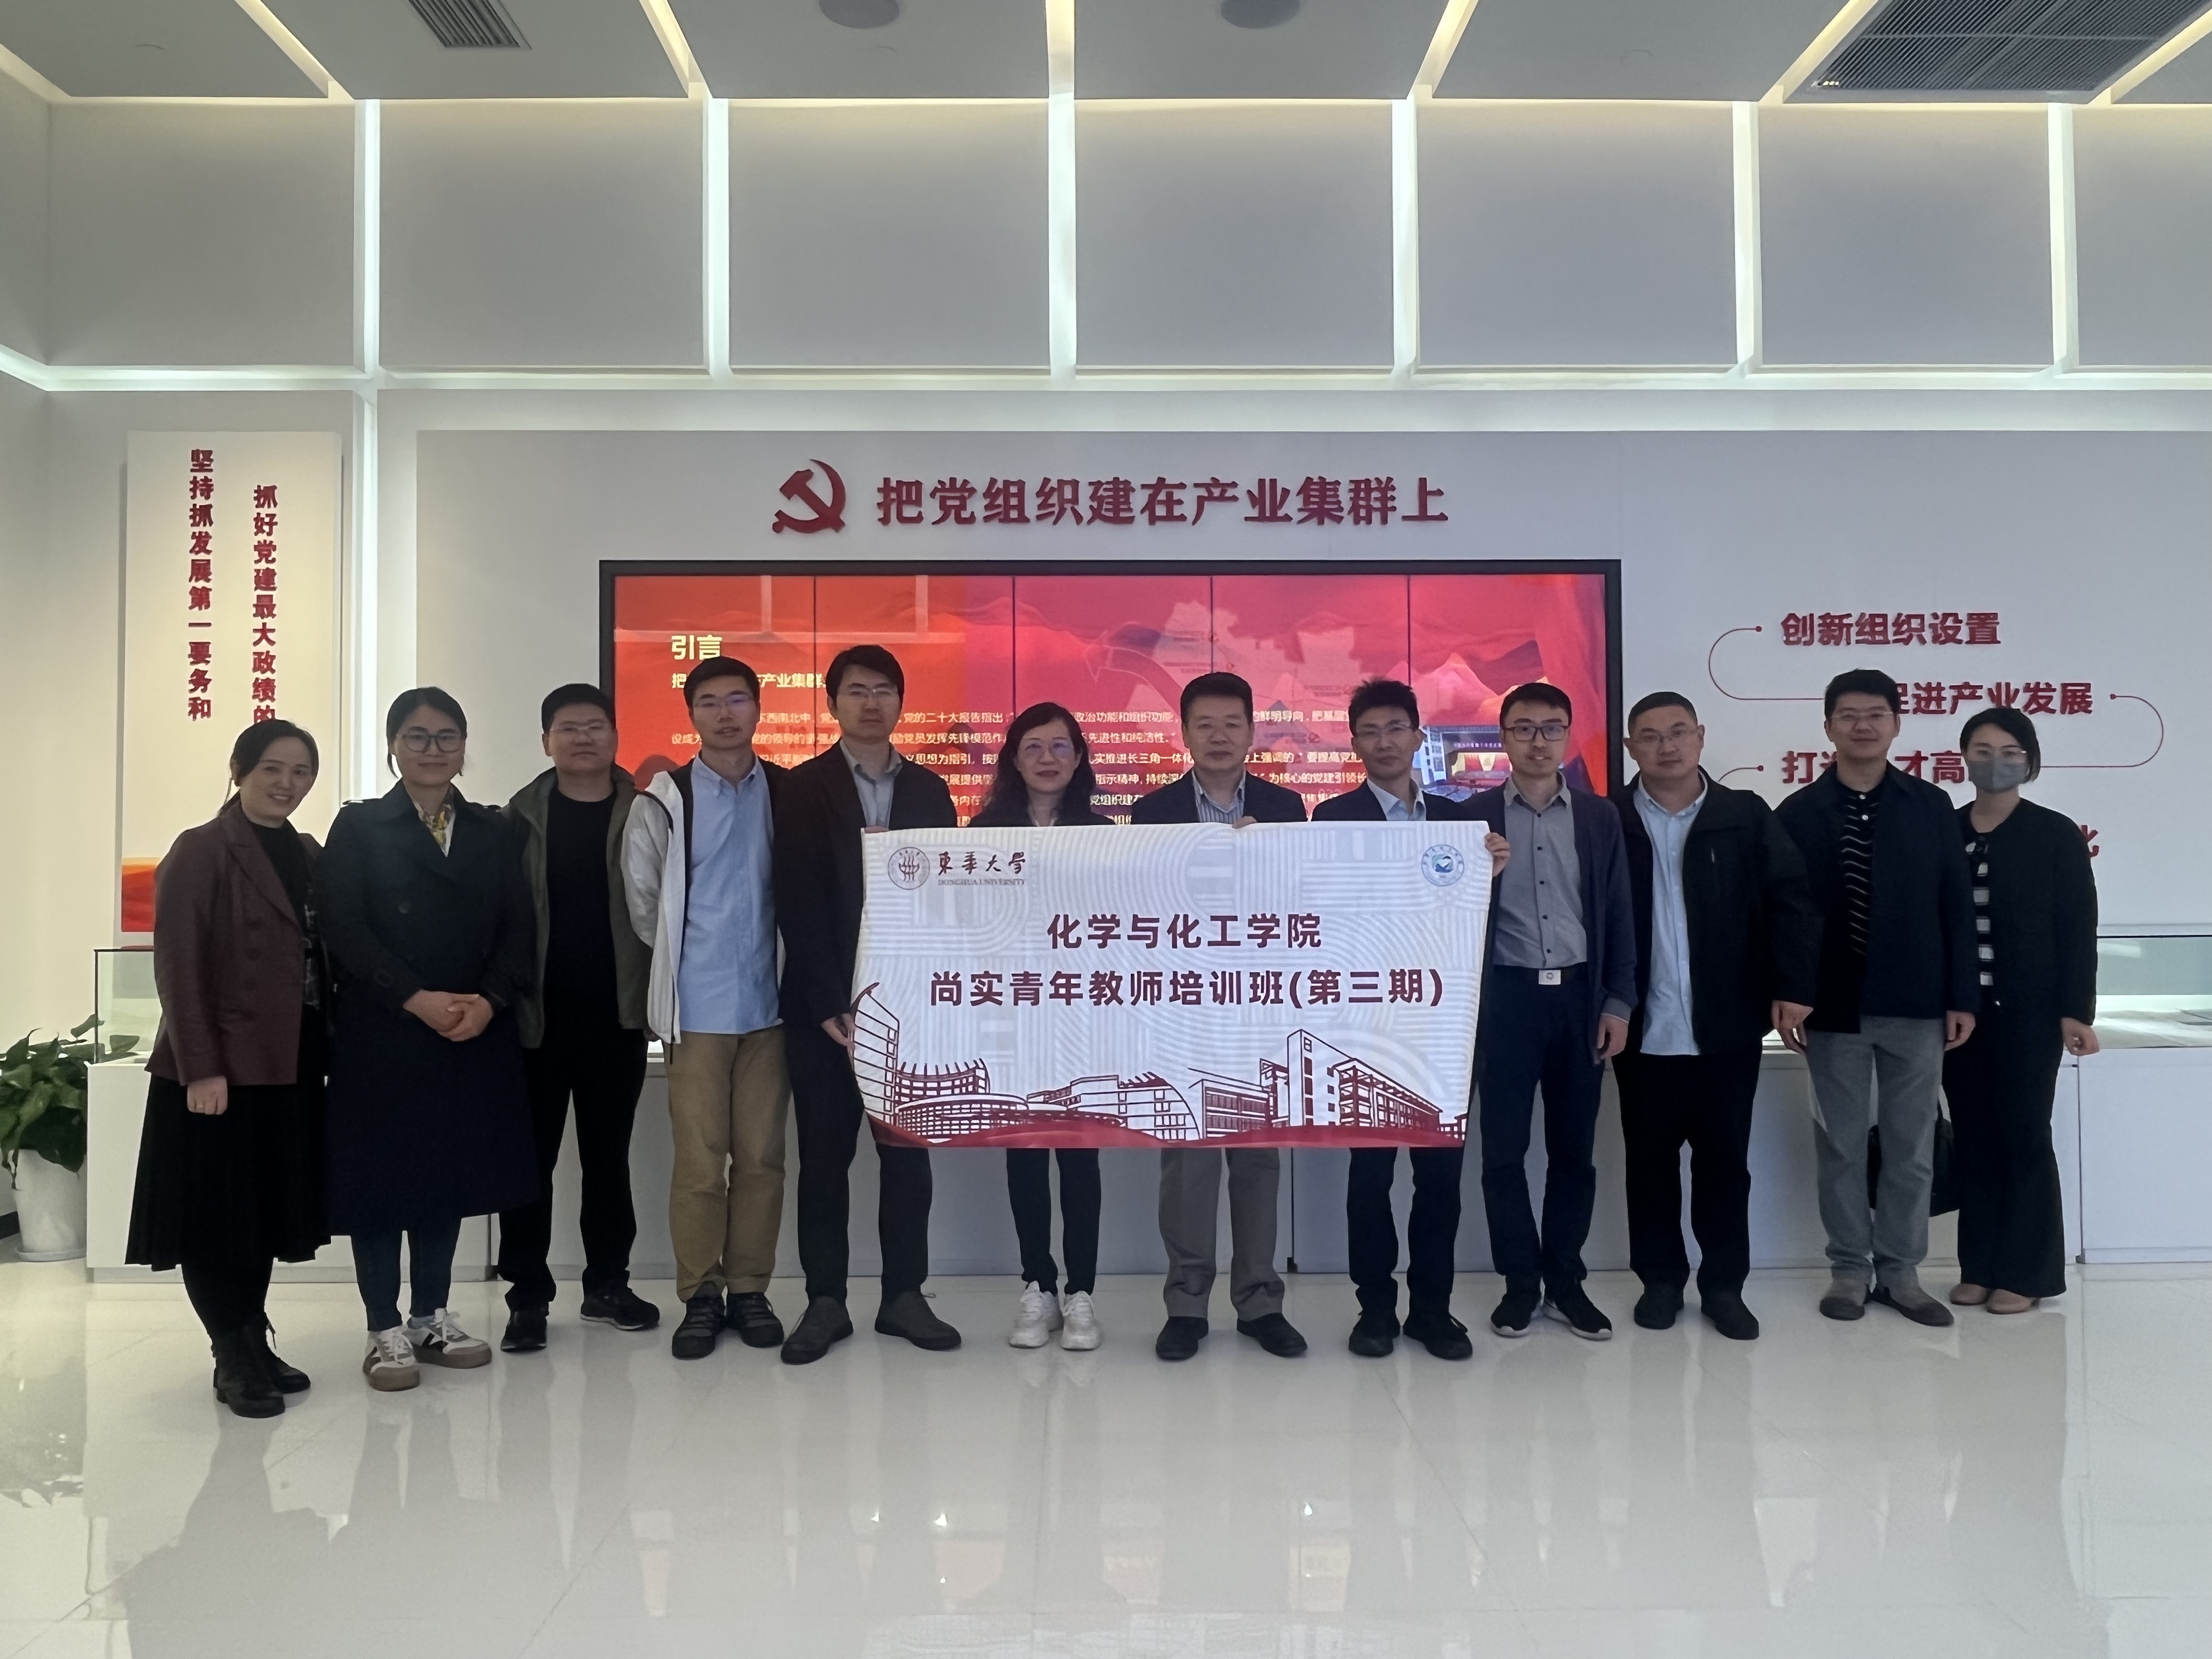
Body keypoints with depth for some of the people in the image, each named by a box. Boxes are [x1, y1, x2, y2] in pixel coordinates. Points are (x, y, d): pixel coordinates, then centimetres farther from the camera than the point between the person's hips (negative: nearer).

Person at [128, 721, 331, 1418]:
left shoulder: (308, 854, 12)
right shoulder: (202, 851, -7)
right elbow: (178, 966, -12)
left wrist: (323, 1054, 4)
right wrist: (200, 1068, -17)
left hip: (288, 1068, 6)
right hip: (219, 1070, -6)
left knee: (265, 1210, 12)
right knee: (216, 1216, 2)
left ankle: (252, 1349, 23)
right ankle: (235, 1359, 12)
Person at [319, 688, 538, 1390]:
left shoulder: (494, 832, 11)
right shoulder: (358, 827, 2)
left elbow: (518, 931, 4)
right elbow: (345, 931, -8)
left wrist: (488, 1001, -13)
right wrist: (418, 1000, -17)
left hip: (476, 1035, 3)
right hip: (381, 1036, -3)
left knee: (451, 1174, 9)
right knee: (380, 1176, 2)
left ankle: (432, 1316, 22)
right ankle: (386, 1329, 13)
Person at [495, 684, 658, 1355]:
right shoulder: (522, 816, 2)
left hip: (615, 1014, 1)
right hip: (538, 1015, -1)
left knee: (608, 1154, 12)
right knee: (531, 1157, 5)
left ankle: (607, 1284, 23)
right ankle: (528, 1296, 14)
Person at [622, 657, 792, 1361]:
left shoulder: (789, 793, 4)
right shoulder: (664, 802, -1)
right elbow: (642, 902, 5)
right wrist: (684, 959, 11)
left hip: (769, 1001, 2)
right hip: (697, 1007, -1)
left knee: (761, 1155, 6)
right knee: (699, 1158, 2)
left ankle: (749, 1289, 18)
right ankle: (700, 1295, 14)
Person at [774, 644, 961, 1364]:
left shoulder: (929, 789, 9)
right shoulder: (803, 787, 0)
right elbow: (799, 904, -7)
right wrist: (831, 1005, -13)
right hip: (824, 1005, -2)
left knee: (908, 1151, 7)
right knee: (825, 1156, 5)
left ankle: (904, 1296, 18)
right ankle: (826, 1300, 15)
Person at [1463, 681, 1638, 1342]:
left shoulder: (1599, 816, 6)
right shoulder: (1474, 815, 1)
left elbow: (1617, 915, 5)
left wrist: (1618, 1002, 0)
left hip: (1579, 995, 2)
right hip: (1505, 996, -2)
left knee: (1573, 1148, 8)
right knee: (1503, 1149, 3)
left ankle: (1565, 1280, 20)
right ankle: (1521, 1282, 16)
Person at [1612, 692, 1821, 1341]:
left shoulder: (1746, 816, 3)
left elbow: (1791, 900, 0)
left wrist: (1793, 988, -9)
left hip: (1727, 1027, 1)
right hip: (1644, 1031, 0)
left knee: (1725, 1159, 8)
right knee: (1650, 1160, 9)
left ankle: (1724, 1284, 21)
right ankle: (1660, 1279, 23)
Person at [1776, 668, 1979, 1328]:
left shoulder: (1931, 807, 4)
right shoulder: (1798, 813, 1)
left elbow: (1956, 907, 3)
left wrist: (1961, 996, -1)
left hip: (1914, 1004, 1)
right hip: (1834, 1007, -1)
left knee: (1911, 1145, 8)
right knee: (1841, 1145, 7)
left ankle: (1900, 1271, 20)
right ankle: (1850, 1268, 18)